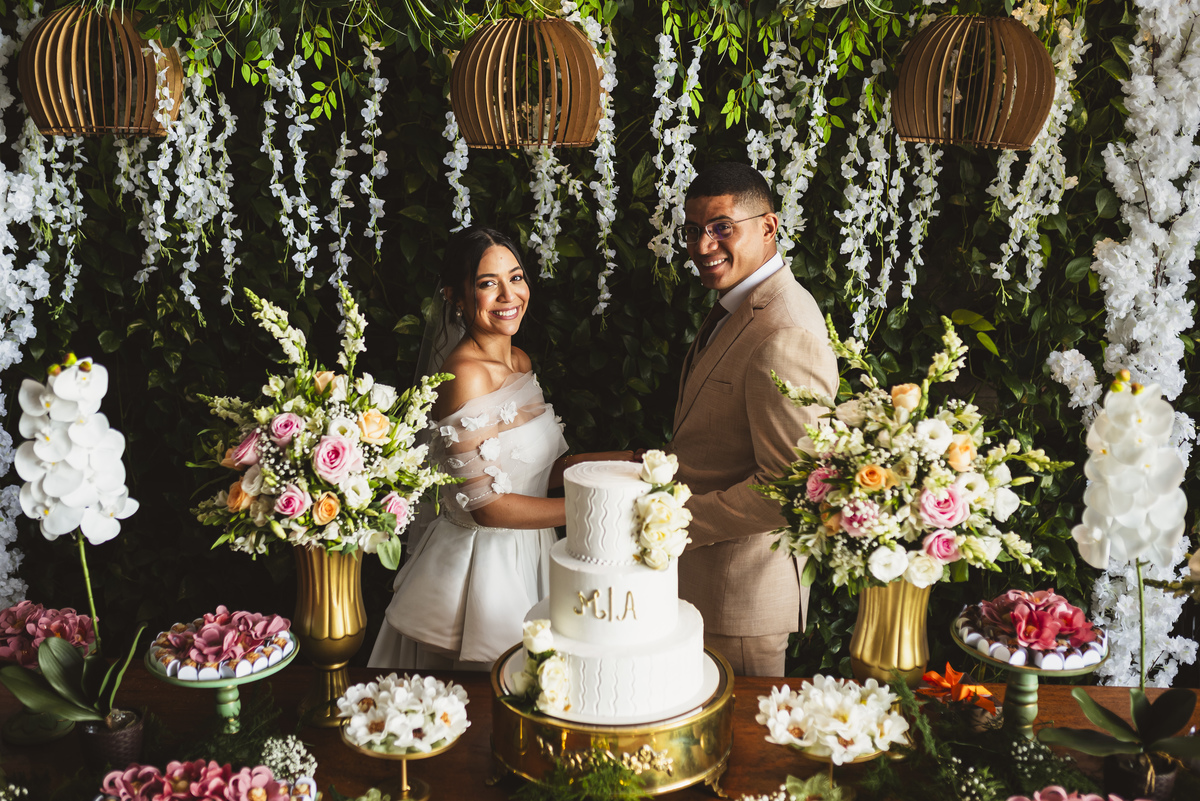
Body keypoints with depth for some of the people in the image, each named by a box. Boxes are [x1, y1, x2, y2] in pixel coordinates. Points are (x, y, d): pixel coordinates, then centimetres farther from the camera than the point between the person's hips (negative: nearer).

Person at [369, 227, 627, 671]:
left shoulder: (520, 361, 6)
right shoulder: (465, 375, -20)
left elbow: (542, 468, 8)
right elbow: (487, 505, -22)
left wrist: (623, 461, -2)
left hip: (528, 557, 8)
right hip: (482, 564, -8)